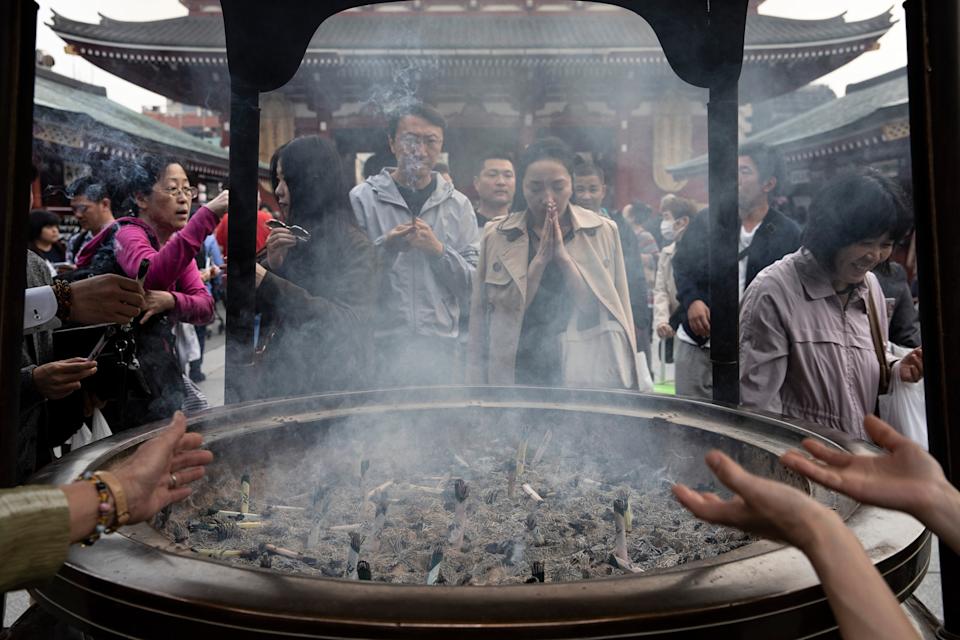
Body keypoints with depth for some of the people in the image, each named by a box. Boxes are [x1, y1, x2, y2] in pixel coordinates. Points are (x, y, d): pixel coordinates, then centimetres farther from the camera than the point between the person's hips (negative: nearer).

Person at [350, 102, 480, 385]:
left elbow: (474, 284, 5)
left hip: (439, 347, 2)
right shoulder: (361, 198, 2)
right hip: (379, 346, -2)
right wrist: (384, 246, -15)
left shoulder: (458, 205, 8)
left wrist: (439, 251, -10)